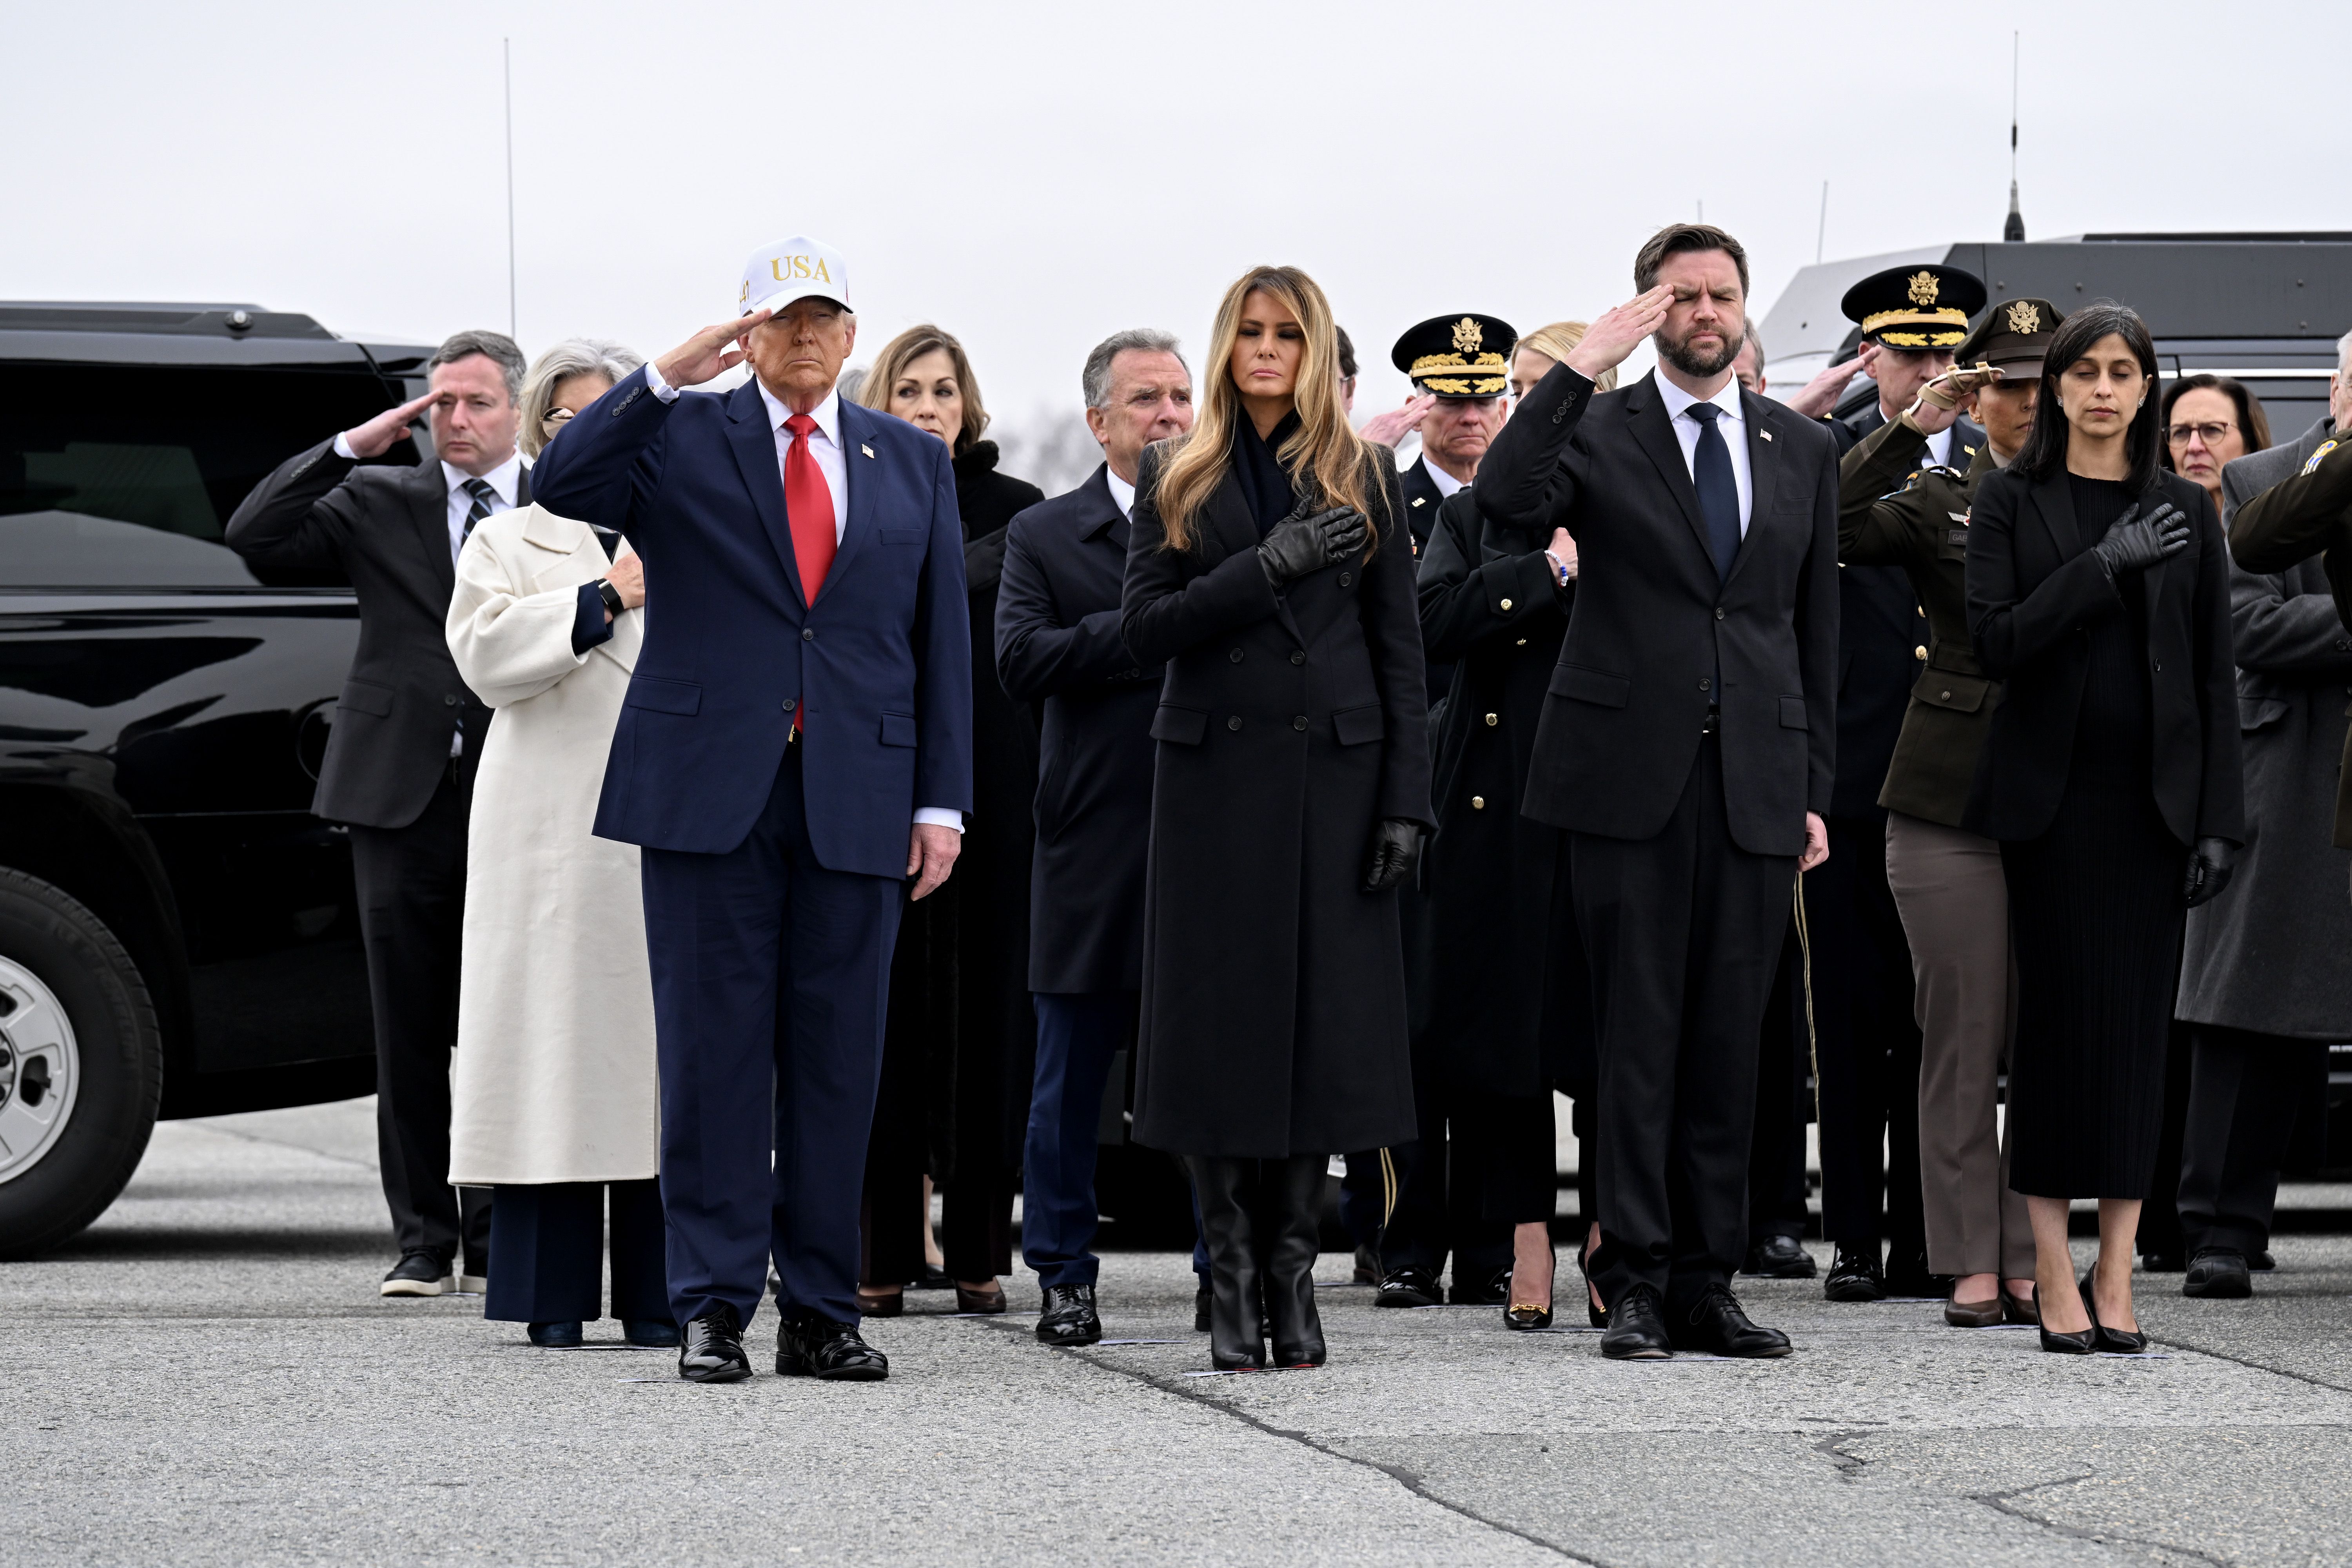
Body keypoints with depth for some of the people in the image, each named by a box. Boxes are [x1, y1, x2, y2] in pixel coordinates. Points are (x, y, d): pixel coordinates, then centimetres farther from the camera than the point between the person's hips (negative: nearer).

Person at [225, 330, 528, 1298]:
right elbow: (255, 537, -2)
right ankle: (423, 1241, 9)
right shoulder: (380, 501, 9)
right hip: (404, 798, 1)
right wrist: (354, 445, -5)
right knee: (409, 1034, 3)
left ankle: (498, 1241, 9)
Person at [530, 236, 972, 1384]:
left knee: (837, 1060, 4)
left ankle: (821, 1310, 10)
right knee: (714, 1051, -2)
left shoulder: (912, 463, 14)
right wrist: (667, 378, -16)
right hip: (711, 788, -2)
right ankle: (712, 1308, 2)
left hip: (854, 800, 2)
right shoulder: (681, 439, 7)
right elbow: (562, 488, -11)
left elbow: (942, 638, 12)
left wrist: (942, 800, 5)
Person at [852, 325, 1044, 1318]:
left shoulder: (1017, 510, 7)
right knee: (885, 1005, -1)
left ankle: (979, 1251, 5)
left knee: (988, 1005, 0)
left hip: (994, 791, 0)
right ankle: (880, 1256, 2)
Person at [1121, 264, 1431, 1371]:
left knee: (1323, 1023, 0)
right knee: (1220, 1024, -2)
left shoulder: (1362, 477, 9)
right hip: (1216, 772, 0)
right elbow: (1145, 629, -2)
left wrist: (1407, 799, -2)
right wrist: (1268, 568, -15)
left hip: (1332, 774, 0)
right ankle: (1231, 1279, 3)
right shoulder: (1178, 479, 8)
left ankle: (1294, 1271, 6)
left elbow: (1399, 649, 6)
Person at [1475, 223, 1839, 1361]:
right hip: (1630, 777, -3)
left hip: (1754, 785, 3)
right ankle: (1634, 1283, 0)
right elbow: (1503, 501, -17)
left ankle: (1705, 1284, 9)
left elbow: (1816, 629, 15)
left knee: (1727, 1041, 4)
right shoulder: (1597, 433, 3)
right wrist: (1582, 367, -18)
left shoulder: (1802, 453, 14)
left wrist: (1814, 788, 11)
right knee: (1638, 1034, -3)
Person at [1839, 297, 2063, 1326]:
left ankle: (2033, 1259, 8)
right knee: (1964, 1032, 1)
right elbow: (1824, 527, -10)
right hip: (1951, 799, -1)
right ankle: (1971, 1265, 6)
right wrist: (1912, 428, -10)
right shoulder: (1938, 501, 6)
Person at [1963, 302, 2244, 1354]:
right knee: (2059, 1018, -4)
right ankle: (2055, 1277, 0)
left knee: (2138, 1023, 0)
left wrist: (2219, 819, 1)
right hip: (2051, 793, -2)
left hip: (2152, 796, 2)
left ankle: (2116, 1276, 4)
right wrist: (2101, 567, -17)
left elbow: (2215, 675, 8)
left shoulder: (2185, 512, 9)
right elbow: (1996, 640, -8)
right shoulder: (2011, 501, 3)